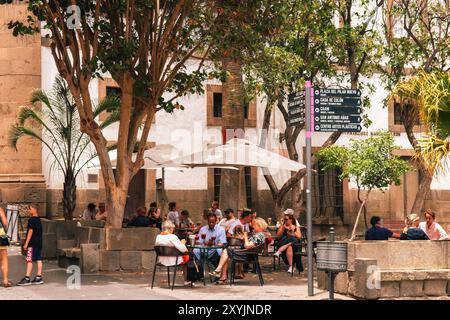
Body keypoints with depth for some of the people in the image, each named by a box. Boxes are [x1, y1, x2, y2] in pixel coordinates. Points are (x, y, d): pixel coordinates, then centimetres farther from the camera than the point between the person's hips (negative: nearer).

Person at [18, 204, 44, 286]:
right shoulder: (38, 220, 15)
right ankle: (39, 277, 8)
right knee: (39, 260, 7)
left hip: (33, 243, -9)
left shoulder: (31, 220, -13)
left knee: (29, 260, -8)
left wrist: (26, 243, -15)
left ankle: (27, 278, -10)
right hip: (39, 243, 9)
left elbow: (30, 231, -16)